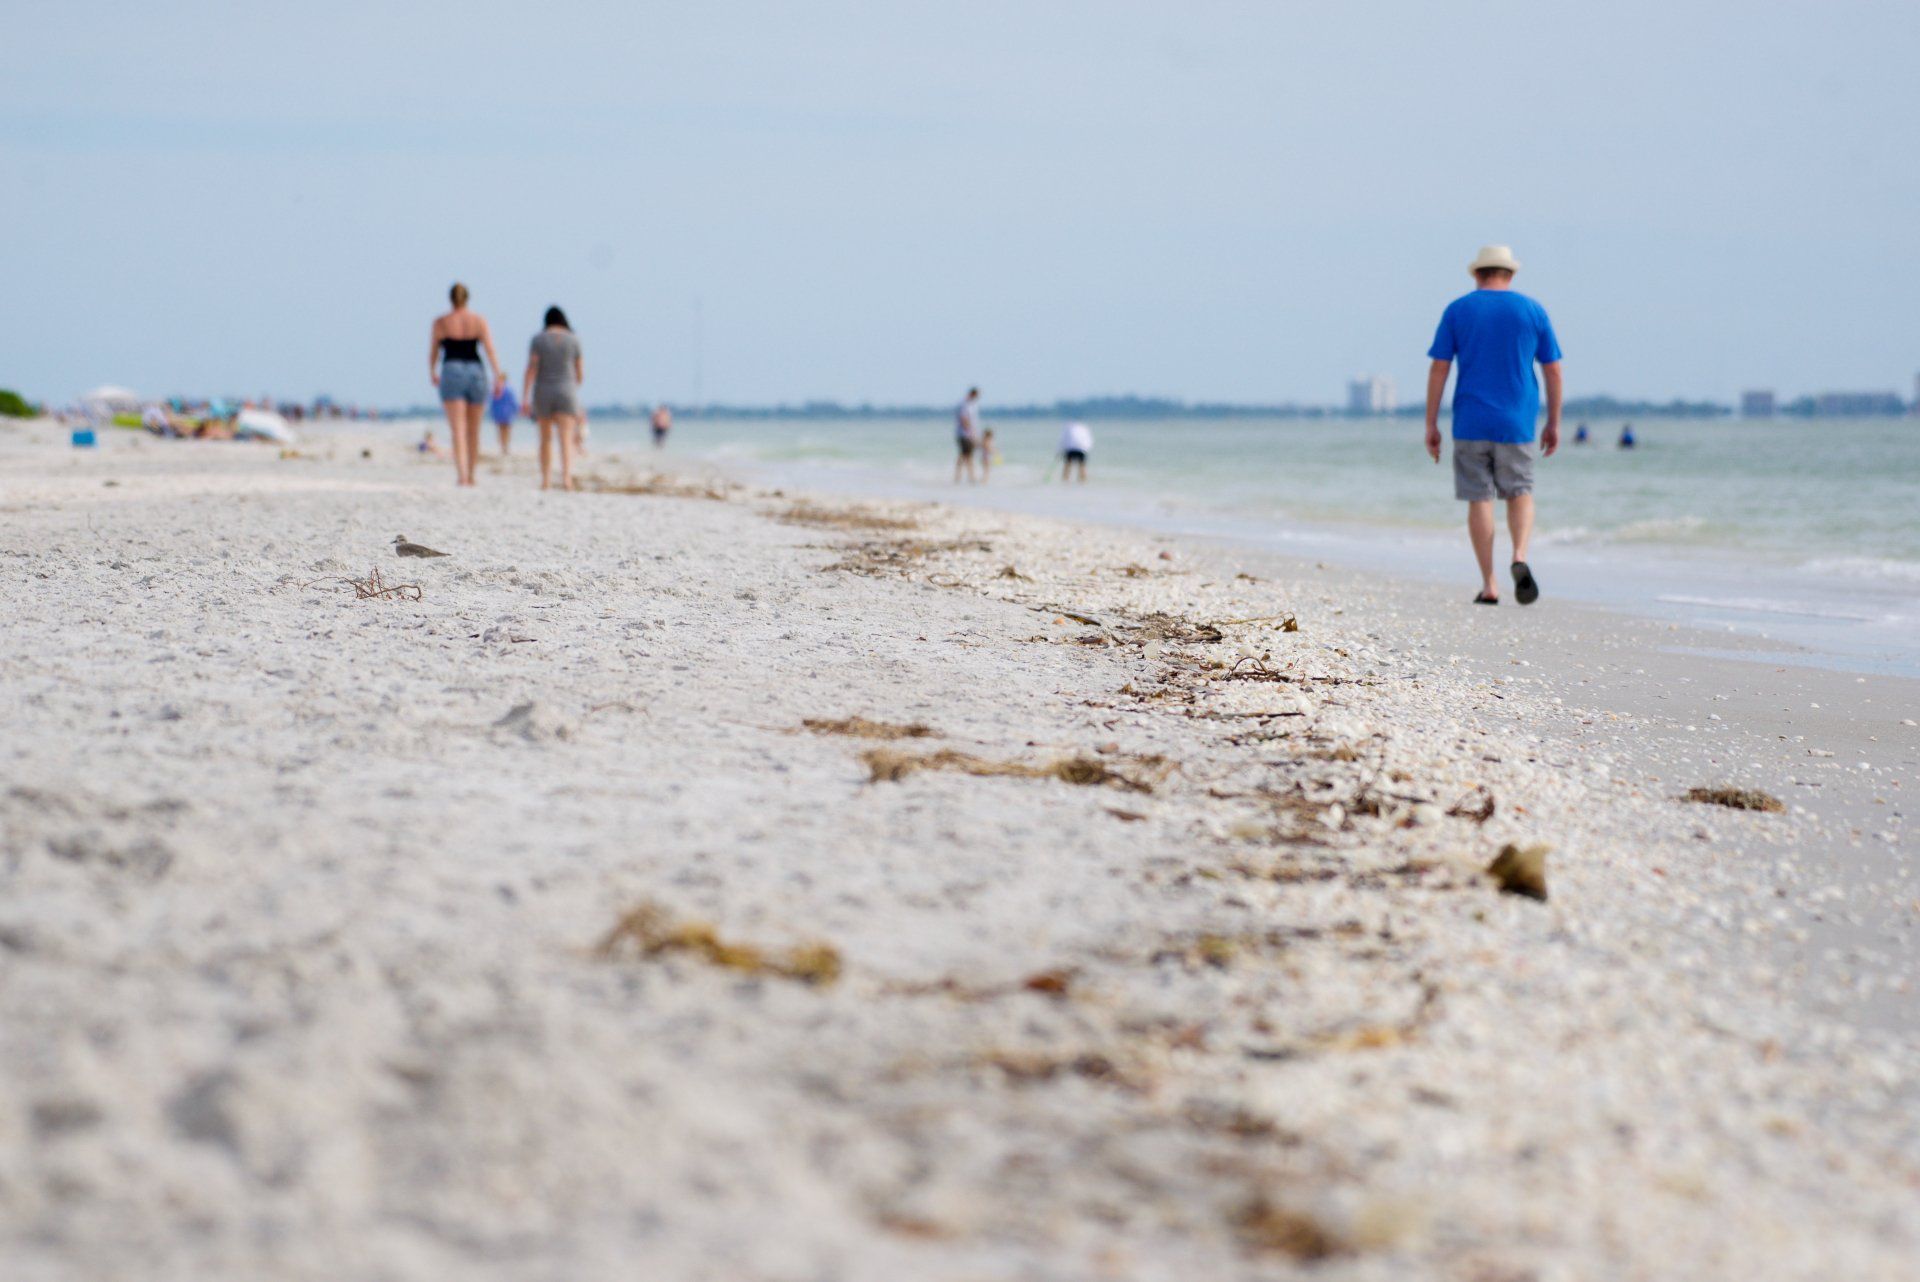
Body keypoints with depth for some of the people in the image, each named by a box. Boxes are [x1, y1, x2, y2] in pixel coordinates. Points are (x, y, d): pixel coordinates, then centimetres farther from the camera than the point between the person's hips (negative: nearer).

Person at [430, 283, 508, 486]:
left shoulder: (440, 323, 1)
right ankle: (470, 475, 24)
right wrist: (499, 375, -9)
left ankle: (461, 475, -23)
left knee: (458, 430, -8)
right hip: (476, 373, 2)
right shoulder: (479, 320, 3)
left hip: (451, 373, -2)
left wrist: (433, 374, 25)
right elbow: (490, 349, -6)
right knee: (473, 430, 15)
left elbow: (433, 353, 8)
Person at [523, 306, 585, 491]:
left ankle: (545, 480, 17)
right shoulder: (573, 340, 1)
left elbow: (531, 368, -8)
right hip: (566, 392, -1)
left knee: (545, 438, 15)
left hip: (543, 393, 1)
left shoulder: (538, 339, -1)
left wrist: (525, 397, -8)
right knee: (566, 440, -10)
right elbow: (580, 373, 5)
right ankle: (566, 477, -29)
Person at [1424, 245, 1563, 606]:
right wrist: (1554, 424, 12)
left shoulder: (1457, 311, 2)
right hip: (1516, 424, 1)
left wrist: (1431, 425, 1)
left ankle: (1489, 585, 3)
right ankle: (1520, 558, -13)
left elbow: (1439, 369, -2)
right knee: (1520, 494, 14)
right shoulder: (1533, 311, 5)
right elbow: (1553, 371, 5)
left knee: (1479, 499, 5)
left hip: (1470, 423, -1)